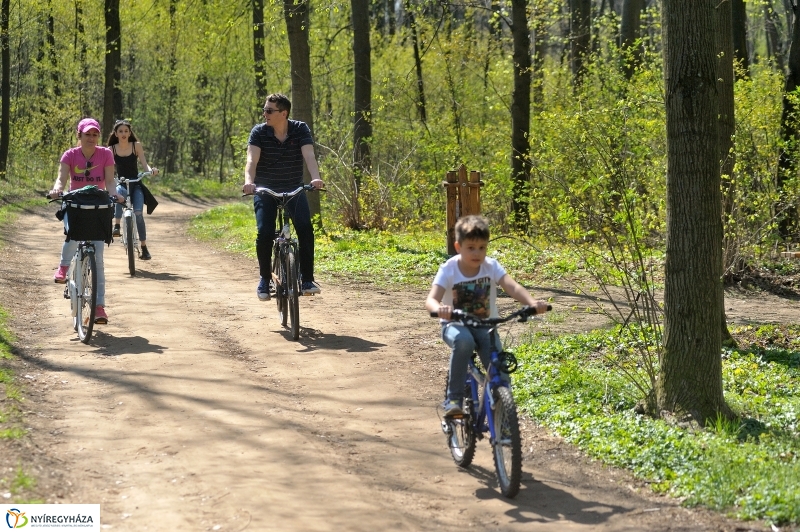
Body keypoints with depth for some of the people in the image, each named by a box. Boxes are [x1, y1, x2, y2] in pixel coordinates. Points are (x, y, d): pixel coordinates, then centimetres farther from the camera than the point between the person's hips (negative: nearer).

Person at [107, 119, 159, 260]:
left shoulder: (136, 146, 0)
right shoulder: (111, 149, 1)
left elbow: (144, 164, -5)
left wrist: (151, 170, -26)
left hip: (136, 185, 0)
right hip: (121, 184, 0)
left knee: (138, 213, -18)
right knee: (119, 193, -38)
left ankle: (144, 248, -8)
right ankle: (116, 226, -30)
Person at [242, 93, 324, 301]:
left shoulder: (300, 129, -10)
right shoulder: (259, 132, -10)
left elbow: (309, 155, -24)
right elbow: (252, 160, -24)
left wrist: (316, 178, -43)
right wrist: (249, 181, -44)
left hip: (294, 189, 0)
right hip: (265, 190, 0)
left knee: (305, 228, -21)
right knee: (264, 233, -18)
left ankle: (307, 279, -12)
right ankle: (265, 279, 2)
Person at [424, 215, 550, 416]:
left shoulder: (491, 266, -9)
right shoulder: (449, 269, -14)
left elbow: (513, 287, -25)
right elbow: (431, 300, -27)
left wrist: (532, 303, -46)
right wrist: (439, 308, -53)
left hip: (485, 325, 2)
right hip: (456, 325, -2)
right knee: (463, 341, -38)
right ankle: (453, 399, -28)